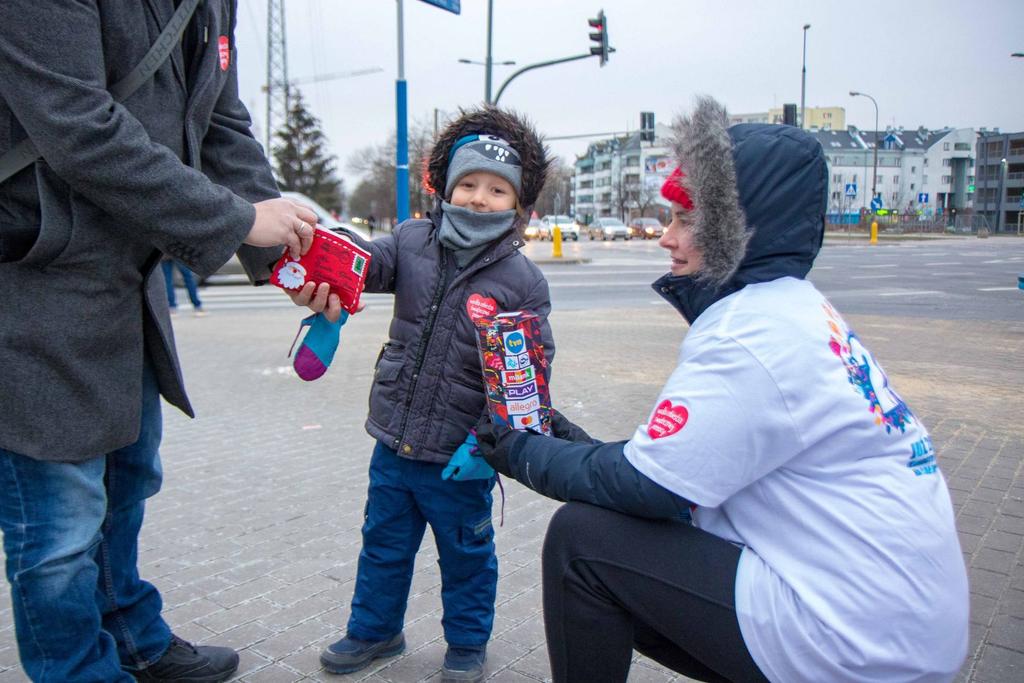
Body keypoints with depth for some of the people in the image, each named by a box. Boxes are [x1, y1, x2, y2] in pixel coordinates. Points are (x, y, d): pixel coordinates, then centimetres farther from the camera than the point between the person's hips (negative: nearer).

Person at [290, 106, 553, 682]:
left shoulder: (523, 281, -12)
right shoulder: (414, 241, -2)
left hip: (458, 456, -3)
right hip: (395, 440, 4)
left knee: (466, 554, 16)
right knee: (385, 543, 22)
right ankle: (376, 629, 45)